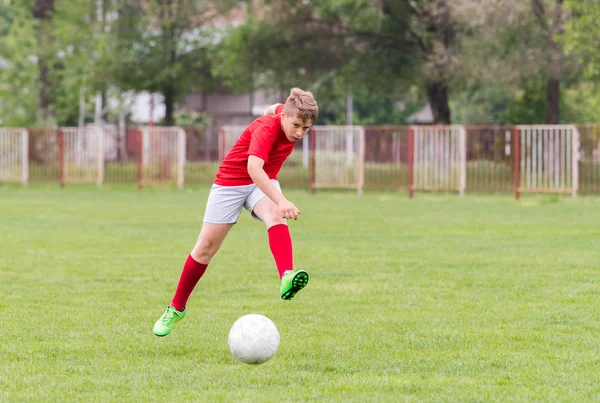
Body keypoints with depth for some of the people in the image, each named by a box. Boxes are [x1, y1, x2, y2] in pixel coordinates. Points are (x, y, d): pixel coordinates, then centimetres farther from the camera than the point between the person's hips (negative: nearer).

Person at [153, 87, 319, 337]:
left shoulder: (285, 113, -11)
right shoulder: (266, 128, -33)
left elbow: (274, 108, 16)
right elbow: (253, 168, -50)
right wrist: (281, 201, -62)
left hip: (264, 182, 4)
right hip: (230, 182, -4)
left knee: (275, 217, -31)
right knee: (206, 246, 3)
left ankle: (286, 279, -56)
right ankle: (176, 308, 23)